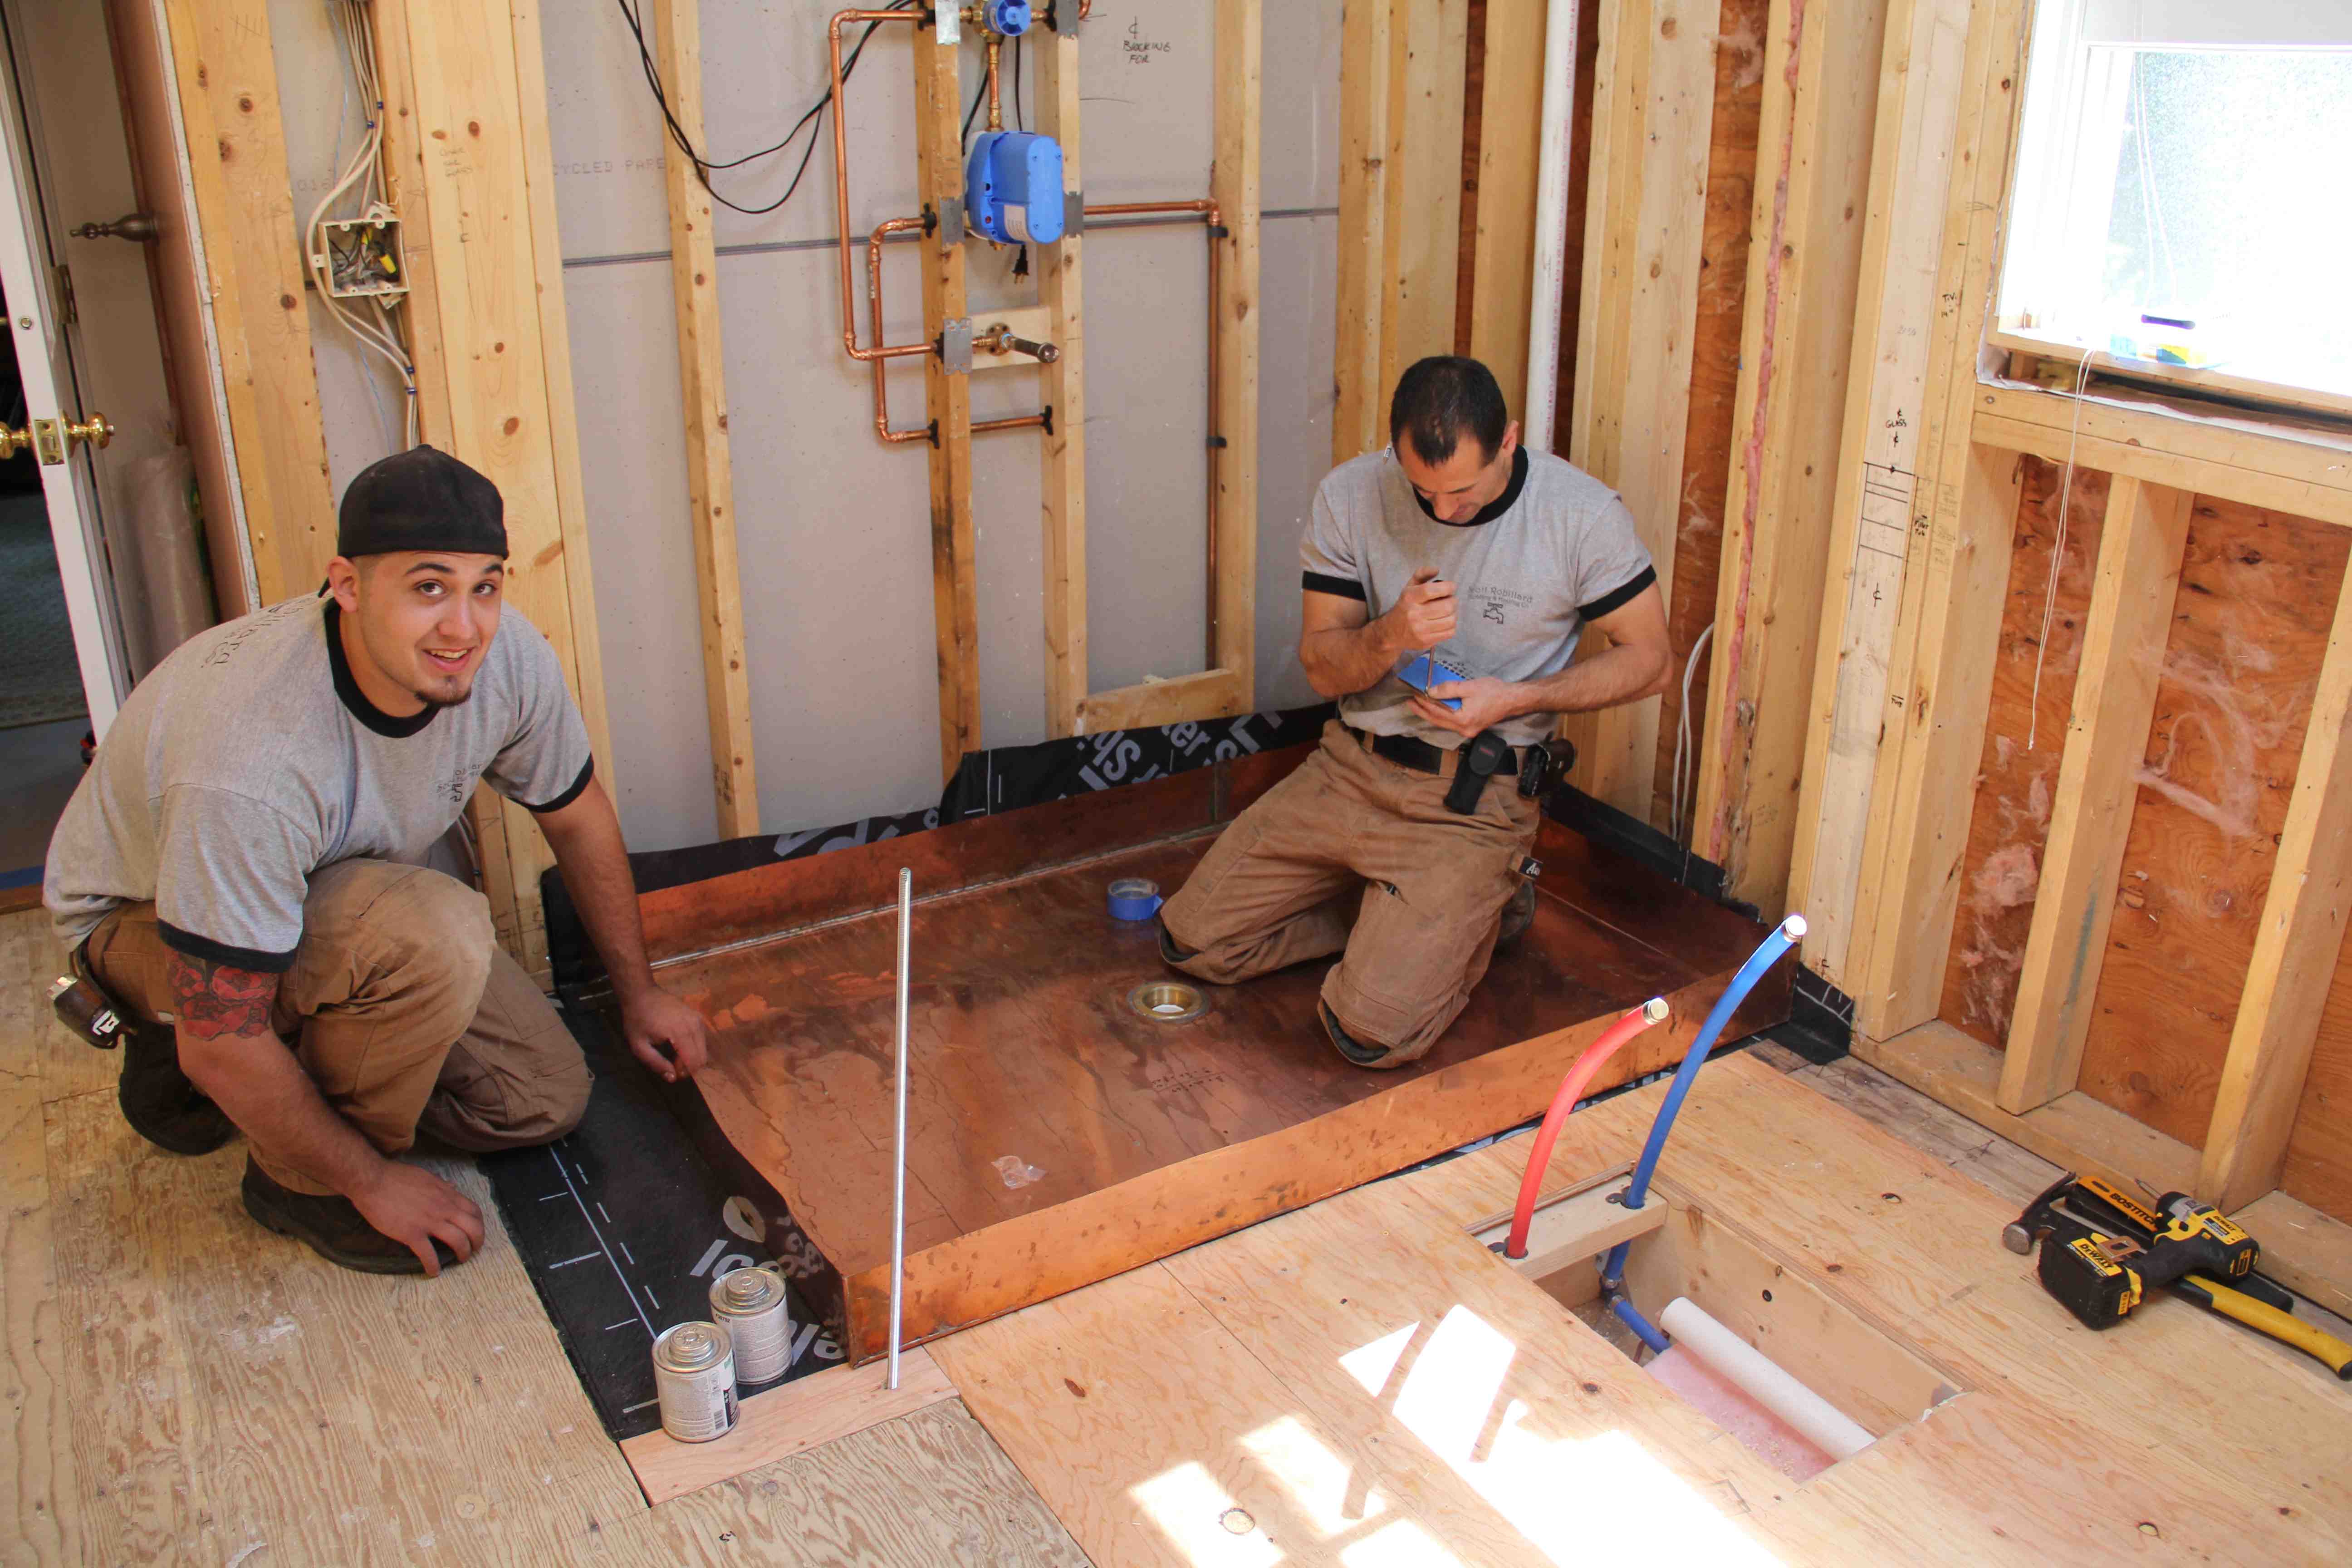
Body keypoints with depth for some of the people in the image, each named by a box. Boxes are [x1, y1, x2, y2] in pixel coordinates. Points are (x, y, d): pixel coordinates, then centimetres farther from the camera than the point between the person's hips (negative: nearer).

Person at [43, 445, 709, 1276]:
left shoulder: (509, 657, -22)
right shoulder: (253, 761, -40)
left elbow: (580, 818, -1)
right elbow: (223, 1044, -31)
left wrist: (639, 993, 9)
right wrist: (371, 1182, -19)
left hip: (333, 886, 7)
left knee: (544, 1099, 1)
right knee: (436, 933, -36)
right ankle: (305, 1182, -8)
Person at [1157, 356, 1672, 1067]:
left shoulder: (1585, 516, -13)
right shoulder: (1350, 496, -6)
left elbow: (1648, 659, -2)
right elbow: (1322, 669, 1)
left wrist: (1512, 699, -17)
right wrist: (1391, 636, -23)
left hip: (1472, 798, -4)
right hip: (1351, 766, 4)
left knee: (1372, 1034, -17)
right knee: (1192, 941, 0)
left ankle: (1480, 907, 14)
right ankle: (1407, 912, 17)